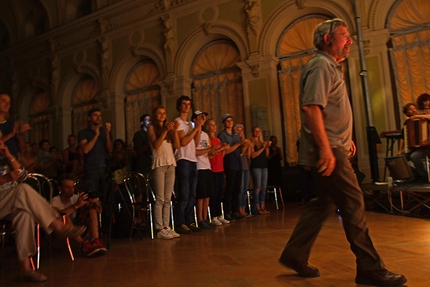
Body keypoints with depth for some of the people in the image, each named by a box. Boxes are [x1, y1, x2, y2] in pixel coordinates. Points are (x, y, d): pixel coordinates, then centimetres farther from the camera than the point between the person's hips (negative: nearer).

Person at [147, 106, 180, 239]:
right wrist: (165, 130, -14)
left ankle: (167, 227, 7)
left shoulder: (168, 127, 18)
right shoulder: (151, 127, 5)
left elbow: (177, 146, 8)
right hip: (159, 164, -5)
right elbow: (156, 145, -10)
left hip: (171, 164, 5)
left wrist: (174, 131, -3)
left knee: (167, 199, 4)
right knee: (160, 199, -8)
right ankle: (159, 229, -5)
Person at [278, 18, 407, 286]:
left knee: (323, 203, 12)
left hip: (333, 147, 10)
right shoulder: (321, 65, -10)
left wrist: (346, 138, 23)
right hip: (328, 150, -10)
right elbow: (311, 107, -23)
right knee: (353, 204, -4)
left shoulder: (331, 67, 22)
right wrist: (326, 148, -27)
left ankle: (294, 254, 20)